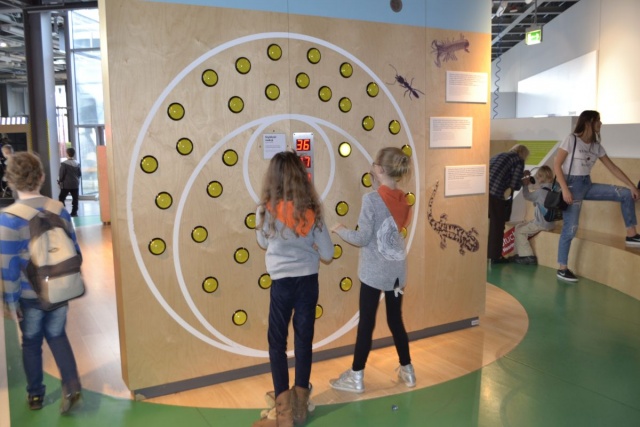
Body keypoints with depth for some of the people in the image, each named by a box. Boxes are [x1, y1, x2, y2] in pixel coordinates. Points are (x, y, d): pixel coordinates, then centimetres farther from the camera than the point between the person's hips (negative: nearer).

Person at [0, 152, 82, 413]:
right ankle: (71, 384, 8)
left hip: (30, 295, -2)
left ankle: (35, 395, 31)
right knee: (57, 335, 21)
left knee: (31, 343, 18)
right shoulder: (59, 209, -6)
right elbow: (74, 251, 1)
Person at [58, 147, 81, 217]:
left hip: (66, 184, -5)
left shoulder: (64, 163, -13)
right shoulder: (77, 163, 3)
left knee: (61, 198, 3)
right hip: (75, 184, 5)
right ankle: (74, 212, 8)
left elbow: (61, 175, -11)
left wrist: (59, 181, 4)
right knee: (75, 198, 7)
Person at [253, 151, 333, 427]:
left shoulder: (266, 210, -10)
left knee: (277, 342, 10)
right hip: (308, 282, 3)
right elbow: (328, 254, -1)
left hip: (282, 283, -2)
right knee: (304, 340, 14)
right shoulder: (311, 210, -5)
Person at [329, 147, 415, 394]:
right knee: (396, 321, 18)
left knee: (366, 323, 4)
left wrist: (340, 230, 3)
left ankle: (356, 378, 16)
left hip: (374, 272, -6)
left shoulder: (371, 199, -15)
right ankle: (407, 371, 30)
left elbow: (362, 238, -16)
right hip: (397, 271, 6)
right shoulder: (401, 200, 3)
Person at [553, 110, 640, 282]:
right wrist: (565, 189, -22)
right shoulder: (571, 140, -9)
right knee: (570, 229, -9)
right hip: (573, 185, -7)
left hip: (587, 185, 7)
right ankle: (562, 269, 2)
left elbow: (613, 168, 11)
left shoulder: (596, 146, 9)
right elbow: (556, 165, -14)